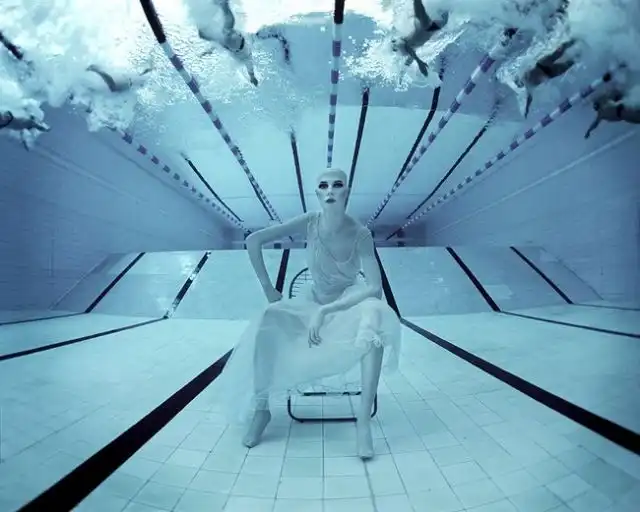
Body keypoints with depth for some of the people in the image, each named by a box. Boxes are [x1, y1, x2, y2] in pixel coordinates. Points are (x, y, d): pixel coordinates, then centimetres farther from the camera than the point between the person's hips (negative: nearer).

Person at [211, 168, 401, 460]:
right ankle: (261, 408, -9)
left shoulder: (360, 234, -20)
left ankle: (363, 419, -31)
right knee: (268, 321, -26)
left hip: (350, 304, -1)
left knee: (373, 314, -37)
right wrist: (268, 289, -11)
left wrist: (326, 311, -32)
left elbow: (375, 288, -27)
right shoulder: (309, 223, -16)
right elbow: (253, 241, -13)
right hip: (313, 303, 2)